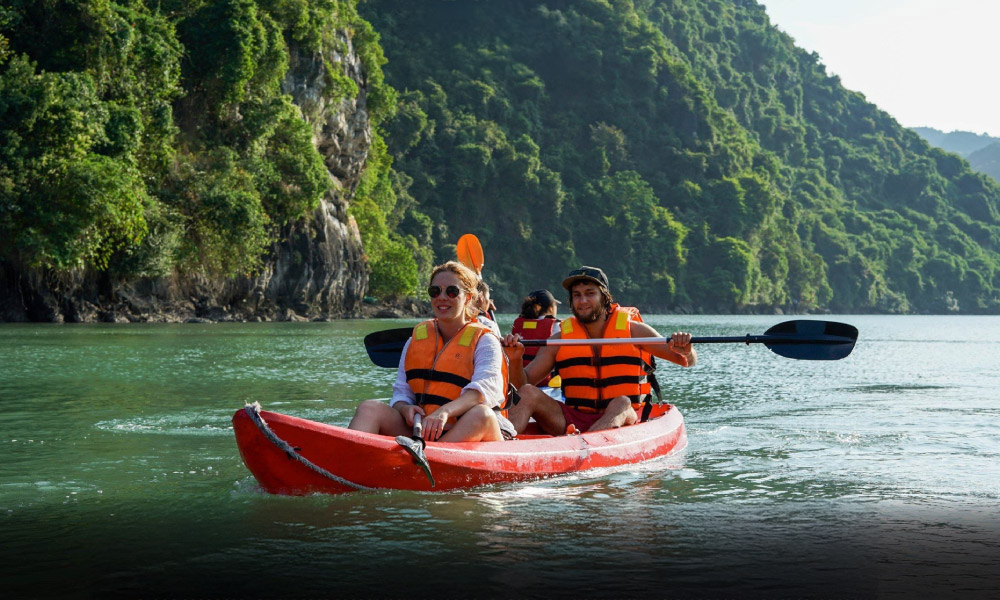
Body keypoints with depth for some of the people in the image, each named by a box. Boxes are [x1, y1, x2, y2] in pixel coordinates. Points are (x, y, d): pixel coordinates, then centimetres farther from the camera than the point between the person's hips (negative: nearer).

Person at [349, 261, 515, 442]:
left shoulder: (484, 342, 2)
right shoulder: (415, 340, 17)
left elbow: (487, 386, -18)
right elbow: (401, 392, 12)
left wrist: (445, 411, -36)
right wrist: (405, 409, -14)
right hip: (421, 431, 4)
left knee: (481, 414, -37)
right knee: (370, 408, -17)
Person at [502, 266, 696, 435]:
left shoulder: (632, 331, 3)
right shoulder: (561, 340, 6)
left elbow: (688, 362, 1)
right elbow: (521, 386, 4)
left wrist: (686, 352, -23)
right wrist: (515, 360, -17)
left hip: (623, 421, -2)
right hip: (572, 423, 2)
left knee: (621, 404, -34)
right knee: (528, 393, -18)